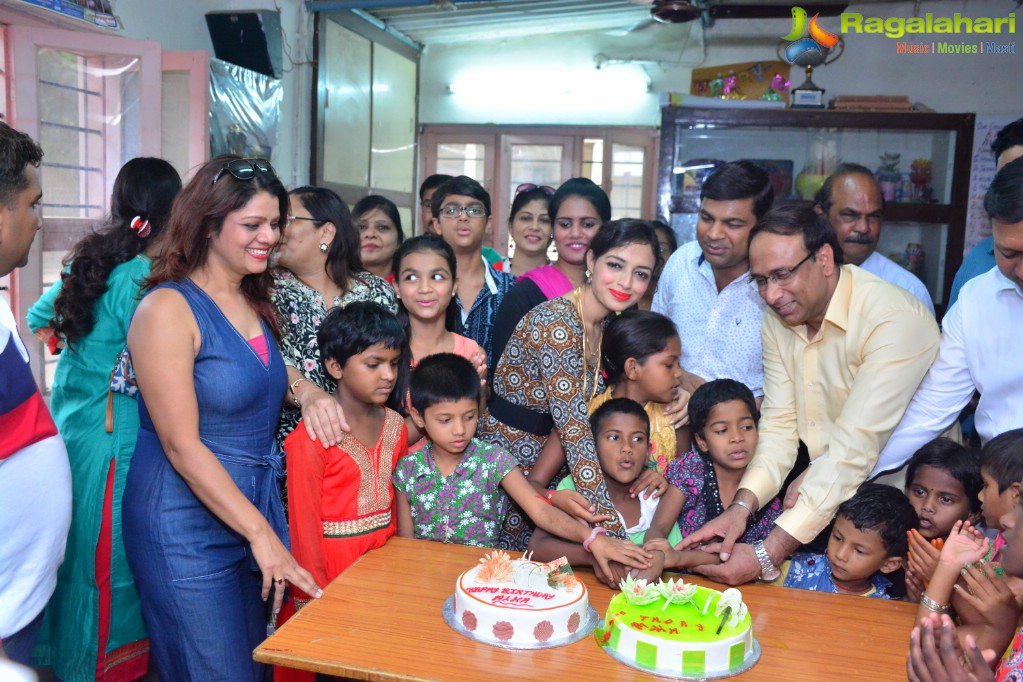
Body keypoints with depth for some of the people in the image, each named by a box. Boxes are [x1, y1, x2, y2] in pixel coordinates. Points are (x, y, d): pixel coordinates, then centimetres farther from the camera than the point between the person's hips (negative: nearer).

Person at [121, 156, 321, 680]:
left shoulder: (255, 304, 8)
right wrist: (259, 532, -19)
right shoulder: (168, 308, -14)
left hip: (257, 510, 7)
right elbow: (182, 445, -18)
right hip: (188, 526, -7)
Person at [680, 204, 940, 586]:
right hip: (824, 494, 5)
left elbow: (854, 450, -28)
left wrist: (768, 555, -31)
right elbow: (779, 424, -1)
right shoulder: (777, 318, 0)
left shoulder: (895, 320, -22)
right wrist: (742, 505, -18)